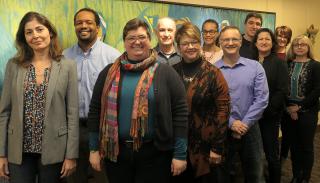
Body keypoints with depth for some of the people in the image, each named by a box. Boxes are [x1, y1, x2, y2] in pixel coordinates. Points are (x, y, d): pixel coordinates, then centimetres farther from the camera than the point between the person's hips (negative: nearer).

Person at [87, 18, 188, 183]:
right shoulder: (109, 72, 5)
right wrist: (94, 149, 6)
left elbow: (180, 113, -5)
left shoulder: (165, 72, -3)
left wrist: (180, 154, -7)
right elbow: (95, 111, 7)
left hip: (155, 153, -2)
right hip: (115, 152, 3)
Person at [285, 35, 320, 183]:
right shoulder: (287, 64, 5)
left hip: (307, 112, -2)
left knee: (306, 146, 6)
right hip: (289, 111, 2)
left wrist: (299, 106, -12)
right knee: (294, 145, 10)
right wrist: (288, 107, -10)